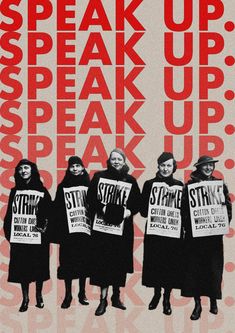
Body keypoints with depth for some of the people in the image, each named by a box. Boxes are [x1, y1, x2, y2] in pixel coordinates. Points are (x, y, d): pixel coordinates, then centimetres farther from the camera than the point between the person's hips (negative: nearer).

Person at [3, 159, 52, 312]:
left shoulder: (42, 191, 2)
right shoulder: (15, 191, 10)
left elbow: (49, 212, -1)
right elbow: (9, 213, 10)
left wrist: (44, 227, -12)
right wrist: (8, 231, 0)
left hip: (37, 237, -2)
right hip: (18, 236, 2)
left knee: (39, 266, 4)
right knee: (21, 267, 3)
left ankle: (39, 296, 20)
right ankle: (25, 299, 13)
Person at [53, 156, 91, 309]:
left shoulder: (88, 185, 8)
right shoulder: (63, 187, 6)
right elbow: (58, 210, 2)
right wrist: (58, 231, -6)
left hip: (85, 229, 1)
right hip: (68, 232, -1)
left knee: (84, 261, 5)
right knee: (68, 263, -1)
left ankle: (82, 293, 17)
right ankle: (68, 295, 9)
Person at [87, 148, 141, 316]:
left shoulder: (130, 181, 7)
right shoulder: (99, 177, 4)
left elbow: (137, 203, 8)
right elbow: (91, 198, 1)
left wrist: (129, 211, -11)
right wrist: (102, 208, -14)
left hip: (122, 228, 1)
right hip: (101, 226, -1)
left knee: (119, 263, 6)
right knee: (102, 262, -3)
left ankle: (116, 296, 22)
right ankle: (103, 299, 6)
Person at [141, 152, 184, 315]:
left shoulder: (179, 186, 5)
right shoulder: (149, 184, 2)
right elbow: (143, 210, -2)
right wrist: (154, 215, -16)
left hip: (174, 232, 0)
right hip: (153, 232, 0)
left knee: (171, 265, 1)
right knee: (154, 264, 5)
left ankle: (167, 298, 16)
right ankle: (156, 294, 27)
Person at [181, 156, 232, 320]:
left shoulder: (220, 184, 7)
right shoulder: (190, 185, 2)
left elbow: (227, 206, 8)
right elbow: (184, 207, -1)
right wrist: (189, 224, -11)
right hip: (195, 233, -1)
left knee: (214, 267, 4)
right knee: (194, 267, 0)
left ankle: (213, 300, 19)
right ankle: (197, 304, 7)